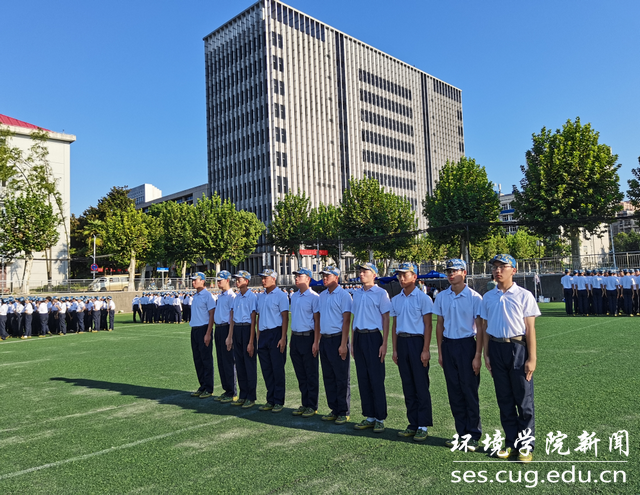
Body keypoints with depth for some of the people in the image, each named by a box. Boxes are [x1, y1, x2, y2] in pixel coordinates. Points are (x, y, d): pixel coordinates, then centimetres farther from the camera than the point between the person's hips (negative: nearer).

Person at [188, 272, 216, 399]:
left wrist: (208, 334, -19)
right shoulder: (195, 296, 16)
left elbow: (212, 315, -14)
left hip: (203, 329, -9)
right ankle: (202, 387, 21)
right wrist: (193, 330, 15)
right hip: (194, 330, 9)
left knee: (206, 359, -3)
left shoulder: (208, 295, -10)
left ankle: (209, 389, 3)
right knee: (197, 360, 12)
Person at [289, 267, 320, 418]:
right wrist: (292, 338, 15)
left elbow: (317, 321, -11)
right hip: (295, 337, 7)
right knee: (300, 374, 12)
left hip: (308, 337, -7)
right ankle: (304, 404, 22)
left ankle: (312, 406, 11)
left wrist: (315, 342, -15)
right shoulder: (294, 296, 13)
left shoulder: (314, 297, -9)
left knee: (311, 374, 2)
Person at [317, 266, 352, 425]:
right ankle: (334, 410, 22)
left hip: (337, 339, -7)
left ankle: (344, 412, 10)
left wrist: (343, 344, -18)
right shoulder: (322, 295, 13)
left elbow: (346, 320, -13)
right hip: (325, 339, 7)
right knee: (328, 377, 12)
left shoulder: (343, 295, -9)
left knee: (342, 377, 1)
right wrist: (317, 341, 12)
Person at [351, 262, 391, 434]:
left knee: (376, 379, -3)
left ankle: (380, 419, 8)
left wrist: (384, 344, -13)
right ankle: (369, 417, 19)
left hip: (373, 337, -6)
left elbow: (386, 319, -8)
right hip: (359, 337, 6)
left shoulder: (381, 293, -5)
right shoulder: (357, 294, 13)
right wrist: (352, 342, 14)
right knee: (363, 379, 9)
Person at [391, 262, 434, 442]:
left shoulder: (423, 298, -6)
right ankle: (413, 424, 19)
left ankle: (423, 426, 7)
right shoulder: (396, 300, 11)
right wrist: (395, 349, 10)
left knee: (421, 385, -1)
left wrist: (425, 350, -14)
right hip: (402, 342, 6)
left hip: (417, 341, -6)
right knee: (408, 386, 10)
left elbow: (427, 325, -8)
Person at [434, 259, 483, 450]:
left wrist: (478, 356, -11)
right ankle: (461, 433, 22)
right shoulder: (441, 297, 6)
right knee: (454, 392, 10)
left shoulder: (474, 297, -7)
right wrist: (440, 352, 9)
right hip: (448, 345, 5)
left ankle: (473, 435, 13)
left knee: (470, 391, 1)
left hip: (467, 345, -4)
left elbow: (480, 328, -7)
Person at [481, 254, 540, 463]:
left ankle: (526, 445, 15)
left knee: (523, 399, 2)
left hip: (518, 347, -4)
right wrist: (486, 354, 7)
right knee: (504, 399, 11)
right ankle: (511, 442, 23)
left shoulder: (524, 295, -4)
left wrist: (531, 358, -9)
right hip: (496, 348, 4)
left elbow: (530, 328, -5)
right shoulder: (488, 297, 7)